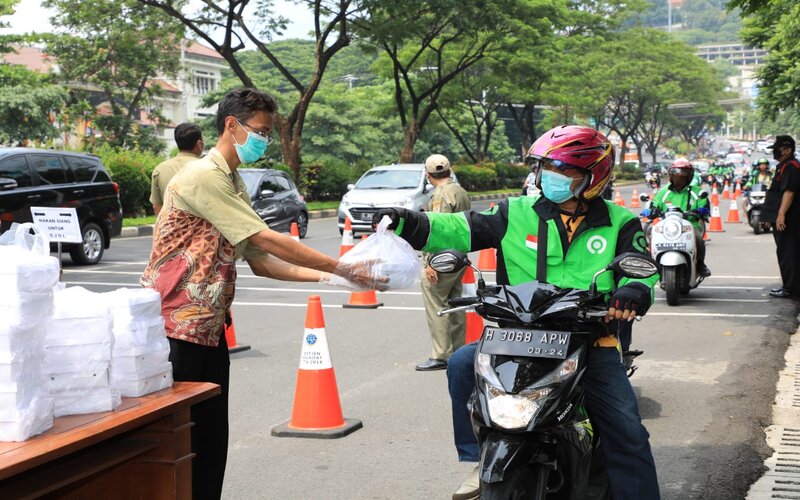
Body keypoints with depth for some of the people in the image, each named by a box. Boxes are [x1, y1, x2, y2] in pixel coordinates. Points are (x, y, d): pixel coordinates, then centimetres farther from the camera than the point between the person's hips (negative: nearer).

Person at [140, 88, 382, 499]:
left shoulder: (234, 184, 15)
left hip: (210, 328, 9)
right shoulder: (204, 176, -16)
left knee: (211, 439, 10)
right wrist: (343, 269, -15)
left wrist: (326, 277, 1)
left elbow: (260, 262, 12)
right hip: (174, 328, -9)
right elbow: (266, 240, -20)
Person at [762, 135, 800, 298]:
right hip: (781, 219, 11)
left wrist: (781, 214, -29)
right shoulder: (783, 167, 20)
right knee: (785, 252, 15)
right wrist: (771, 217, 27)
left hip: (786, 220, -11)